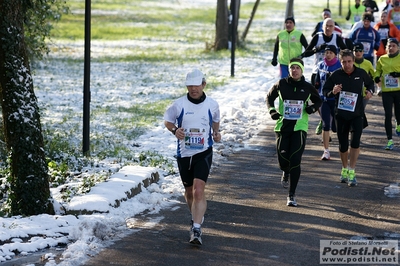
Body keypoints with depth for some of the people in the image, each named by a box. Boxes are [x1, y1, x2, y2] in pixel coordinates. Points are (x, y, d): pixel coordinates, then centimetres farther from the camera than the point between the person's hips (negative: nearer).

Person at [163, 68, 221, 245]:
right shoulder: (179, 104, -3)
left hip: (203, 153, -2)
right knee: (189, 191, 15)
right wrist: (174, 130, -11)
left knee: (198, 191, -18)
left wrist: (216, 132, 1)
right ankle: (196, 216, 43)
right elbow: (167, 120, 10)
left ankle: (196, 230, -20)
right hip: (184, 153, 2)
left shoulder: (212, 105, 0)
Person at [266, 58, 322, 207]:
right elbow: (270, 97, 16)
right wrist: (272, 110, -1)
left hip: (299, 128, -1)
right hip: (282, 126, 1)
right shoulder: (281, 84, 1)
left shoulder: (308, 87, 2)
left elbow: (318, 101, 19)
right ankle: (286, 173, 42)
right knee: (283, 159, 0)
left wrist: (313, 107, -3)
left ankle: (291, 196, -5)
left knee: (295, 160, -11)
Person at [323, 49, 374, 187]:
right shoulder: (336, 75, -6)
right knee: (343, 145, 9)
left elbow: (370, 83, 17)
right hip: (341, 115, 1)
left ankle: (351, 172, -6)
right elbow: (325, 91, 1)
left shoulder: (361, 73, -3)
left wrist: (370, 91, -4)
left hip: (357, 114, 0)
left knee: (355, 142, -14)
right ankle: (344, 169, 32)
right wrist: (333, 92, -20)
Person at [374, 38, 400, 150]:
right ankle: (390, 140, -1)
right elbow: (378, 70, 19)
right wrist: (377, 77, -1)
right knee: (388, 115, -5)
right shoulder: (382, 59, 6)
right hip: (386, 91, 1)